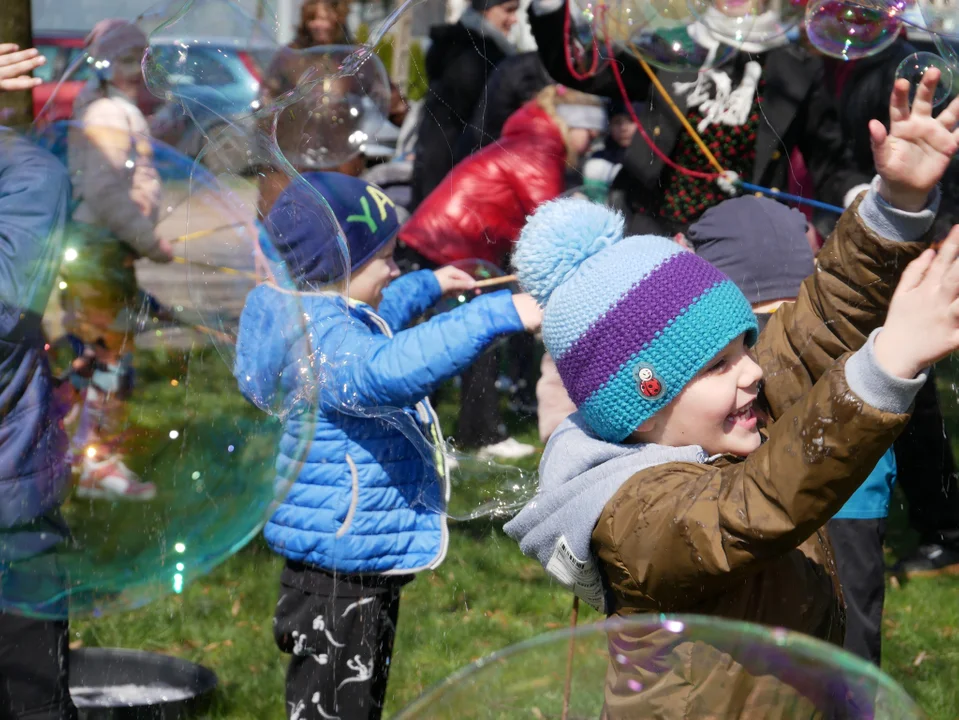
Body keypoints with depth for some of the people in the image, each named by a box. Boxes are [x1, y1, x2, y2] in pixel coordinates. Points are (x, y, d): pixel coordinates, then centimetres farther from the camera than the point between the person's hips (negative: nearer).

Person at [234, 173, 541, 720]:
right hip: (340, 575, -11)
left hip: (366, 565, 11)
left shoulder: (324, 316, 11)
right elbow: (383, 372, -45)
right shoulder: (317, 334, -24)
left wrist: (426, 287, 45)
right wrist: (496, 316, -45)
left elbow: (369, 332, 37)